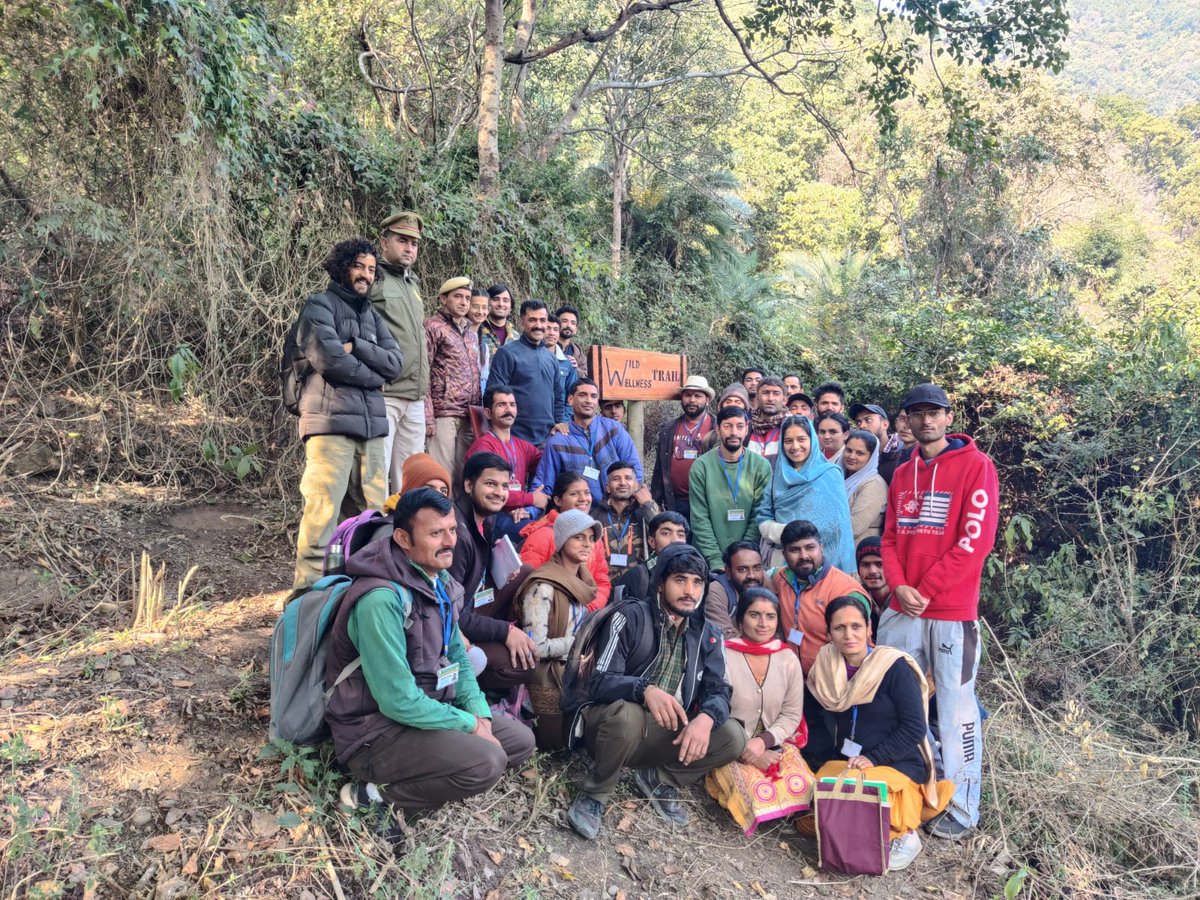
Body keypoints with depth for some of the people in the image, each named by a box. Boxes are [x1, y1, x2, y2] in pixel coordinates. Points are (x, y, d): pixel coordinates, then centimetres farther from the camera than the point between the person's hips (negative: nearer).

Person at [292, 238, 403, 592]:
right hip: (331, 421, -6)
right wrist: (372, 374, 0)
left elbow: (395, 362, 8)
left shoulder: (372, 316, 23)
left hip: (372, 424, 7)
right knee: (323, 510, -11)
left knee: (372, 512, 5)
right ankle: (308, 588, -5)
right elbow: (329, 359, -12)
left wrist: (355, 347, -6)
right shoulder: (320, 305, 4)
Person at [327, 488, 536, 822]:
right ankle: (378, 794, -8)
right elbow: (398, 702, -27)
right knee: (486, 762, -27)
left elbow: (456, 656, 12)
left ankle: (417, 775, 5)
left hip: (427, 710, 9)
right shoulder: (382, 599, -27)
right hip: (374, 730, -9)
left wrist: (480, 713, -3)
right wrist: (469, 725, -16)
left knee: (521, 740, 9)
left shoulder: (440, 582, 4)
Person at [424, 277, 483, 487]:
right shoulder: (433, 326, -1)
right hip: (444, 413, -7)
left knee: (464, 473, 7)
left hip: (469, 416, 7)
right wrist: (427, 416, -14)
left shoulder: (470, 334, 21)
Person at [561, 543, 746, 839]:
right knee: (626, 713, -38)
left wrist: (706, 717, -30)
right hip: (610, 723, -4)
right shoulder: (630, 616, -11)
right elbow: (599, 681, -20)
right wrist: (645, 689, -40)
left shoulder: (708, 635, 5)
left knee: (733, 737, -16)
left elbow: (718, 691, -5)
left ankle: (658, 779, 8)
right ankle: (594, 795, -9)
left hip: (664, 734, 5)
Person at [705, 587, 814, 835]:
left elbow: (791, 715, 4)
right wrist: (744, 750, -16)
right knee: (755, 790, -31)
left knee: (803, 785, -24)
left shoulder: (788, 660, 4)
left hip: (774, 744, 4)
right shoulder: (723, 657, -8)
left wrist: (762, 742, -12)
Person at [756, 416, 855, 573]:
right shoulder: (778, 476, 8)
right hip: (779, 558, 3)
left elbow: (836, 524, -8)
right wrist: (785, 533, -13)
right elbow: (764, 519, 4)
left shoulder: (830, 475, -2)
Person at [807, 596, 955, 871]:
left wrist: (873, 759, -18)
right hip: (843, 762, 5)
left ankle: (904, 835, -3)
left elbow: (915, 728, -14)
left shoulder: (895, 667, -14)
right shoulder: (825, 669, 2)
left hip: (897, 766, -4)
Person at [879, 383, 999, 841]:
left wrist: (926, 592, -12)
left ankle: (961, 812, 13)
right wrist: (899, 586, -5)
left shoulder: (975, 465, -4)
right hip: (902, 610, 6)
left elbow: (976, 539, -12)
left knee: (955, 712, 1)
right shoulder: (902, 474, 14)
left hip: (952, 612, -6)